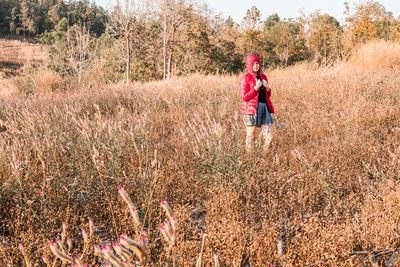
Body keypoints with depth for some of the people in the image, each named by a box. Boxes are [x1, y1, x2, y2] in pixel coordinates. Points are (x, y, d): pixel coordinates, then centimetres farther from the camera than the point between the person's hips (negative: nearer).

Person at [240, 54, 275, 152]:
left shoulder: (263, 77, 15)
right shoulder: (245, 78, -4)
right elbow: (244, 97, -10)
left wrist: (267, 87, 1)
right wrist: (256, 87, -15)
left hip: (264, 108, 6)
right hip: (251, 109, -6)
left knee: (269, 137, 1)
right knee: (250, 137, -1)